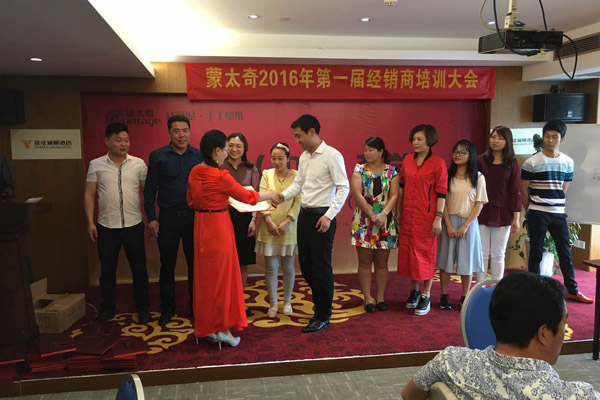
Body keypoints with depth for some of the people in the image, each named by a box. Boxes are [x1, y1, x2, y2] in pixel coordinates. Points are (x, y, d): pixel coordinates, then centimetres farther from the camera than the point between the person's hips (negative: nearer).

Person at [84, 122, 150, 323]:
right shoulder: (96, 165, 2)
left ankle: (142, 307, 23)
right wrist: (90, 222, -2)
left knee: (139, 268, 7)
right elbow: (89, 195, 5)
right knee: (107, 269, 11)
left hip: (134, 225, 0)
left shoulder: (139, 164, 1)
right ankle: (107, 308, 27)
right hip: (107, 227, 1)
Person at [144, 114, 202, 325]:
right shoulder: (158, 156, 1)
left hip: (194, 216, 1)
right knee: (167, 265, 8)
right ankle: (167, 308, 23)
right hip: (168, 217, -1)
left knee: (195, 263, 8)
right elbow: (150, 189, 1)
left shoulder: (199, 156, 3)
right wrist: (151, 218, -5)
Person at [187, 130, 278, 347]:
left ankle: (205, 327, 26)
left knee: (205, 276, 15)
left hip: (201, 226, 8)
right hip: (218, 226, -8)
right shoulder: (221, 176, -19)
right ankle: (223, 329, 14)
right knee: (222, 276, 4)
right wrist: (269, 195, 7)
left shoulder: (195, 172, 4)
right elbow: (248, 196, -10)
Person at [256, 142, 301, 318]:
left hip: (289, 228, -1)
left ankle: (287, 302, 27)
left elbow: (298, 202, -6)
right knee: (271, 268, 5)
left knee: (288, 267, 10)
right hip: (269, 227, 1)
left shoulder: (296, 175, -2)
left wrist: (287, 222, -15)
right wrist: (269, 221, -12)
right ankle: (273, 303, 19)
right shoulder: (266, 174, 4)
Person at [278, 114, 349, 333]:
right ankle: (321, 303, 34)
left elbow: (343, 188, -14)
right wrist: (282, 196, -1)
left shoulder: (332, 155, -12)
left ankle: (323, 316, 16)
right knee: (305, 264, 14)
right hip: (304, 214, 8)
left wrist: (329, 216, -19)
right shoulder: (304, 157, 12)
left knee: (321, 267, 1)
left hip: (322, 217, -8)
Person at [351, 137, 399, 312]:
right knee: (365, 262, 3)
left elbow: (394, 195, -4)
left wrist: (383, 214, -20)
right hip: (363, 222, 0)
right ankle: (368, 298, 11)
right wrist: (373, 216, -16)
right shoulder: (359, 170, 2)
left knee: (382, 263, 8)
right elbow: (358, 195, -8)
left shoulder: (392, 171, 4)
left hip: (386, 223, 1)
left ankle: (380, 298, 19)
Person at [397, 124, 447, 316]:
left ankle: (426, 296, 15)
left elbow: (441, 192, -9)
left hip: (427, 217, -5)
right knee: (407, 253, 11)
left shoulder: (438, 163, -7)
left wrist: (438, 218, -13)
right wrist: (398, 211, 12)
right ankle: (414, 290, 28)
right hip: (407, 216, 5)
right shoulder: (407, 160, 7)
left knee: (426, 254, 3)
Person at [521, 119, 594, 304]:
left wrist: (556, 205, 11)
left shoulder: (568, 162, 6)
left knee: (565, 252, 10)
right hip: (537, 214, -4)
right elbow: (524, 189, -1)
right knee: (536, 253, 3)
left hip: (558, 213, 4)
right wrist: (530, 211, 6)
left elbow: (564, 189, 13)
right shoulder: (531, 162, -7)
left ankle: (572, 290, 22)